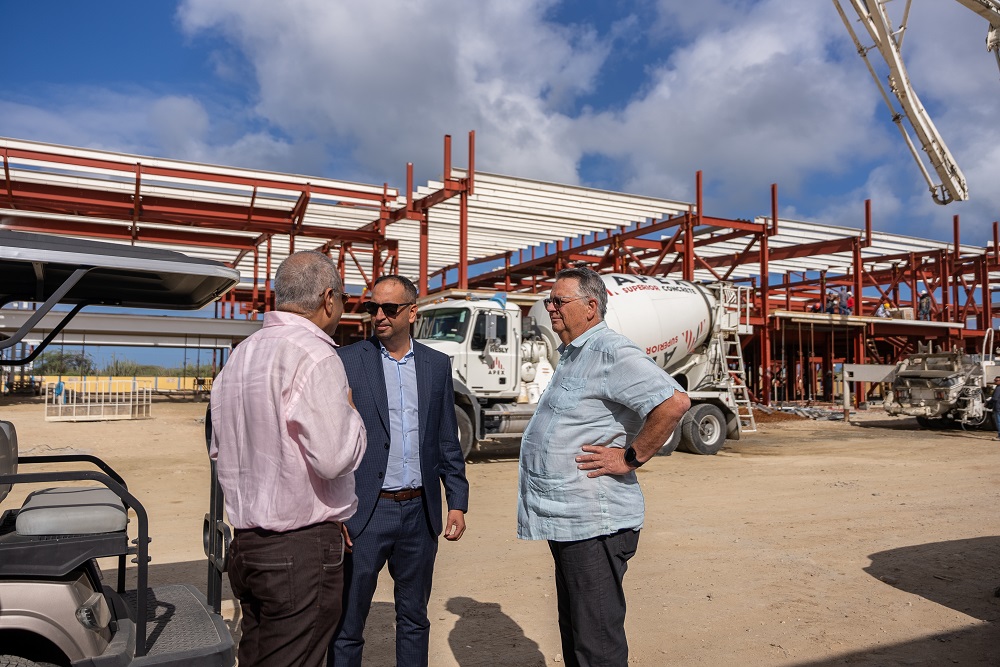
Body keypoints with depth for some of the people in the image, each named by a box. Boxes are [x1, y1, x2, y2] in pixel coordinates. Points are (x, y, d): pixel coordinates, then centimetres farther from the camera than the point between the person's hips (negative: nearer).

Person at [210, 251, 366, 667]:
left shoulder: (239, 356, 10)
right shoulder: (315, 356, -17)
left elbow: (218, 449, 18)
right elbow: (334, 458, -23)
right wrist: (350, 411, -5)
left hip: (245, 541, 8)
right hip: (302, 548, -8)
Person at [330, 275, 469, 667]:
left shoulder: (437, 365, 6)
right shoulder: (347, 362, -4)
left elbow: (448, 442, 9)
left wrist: (458, 502, 5)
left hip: (420, 513, 3)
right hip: (365, 513, -3)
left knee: (414, 619, 18)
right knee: (347, 624, 7)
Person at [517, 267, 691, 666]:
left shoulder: (610, 352, -16)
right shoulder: (573, 356, 17)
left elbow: (674, 402, -29)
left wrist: (630, 458, -21)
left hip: (593, 521, -10)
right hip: (566, 519, 10)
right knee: (574, 630, 21)